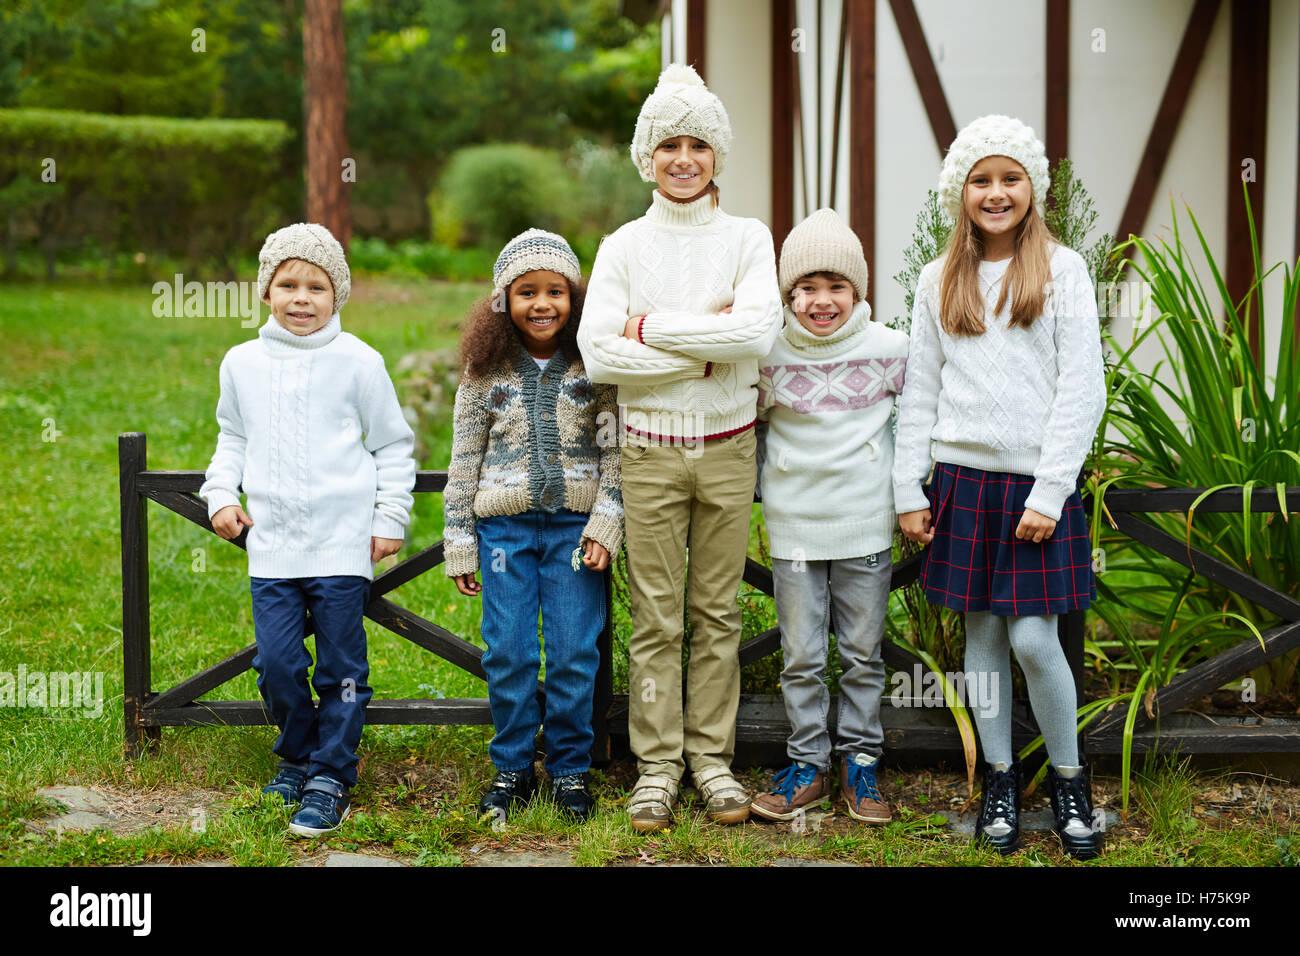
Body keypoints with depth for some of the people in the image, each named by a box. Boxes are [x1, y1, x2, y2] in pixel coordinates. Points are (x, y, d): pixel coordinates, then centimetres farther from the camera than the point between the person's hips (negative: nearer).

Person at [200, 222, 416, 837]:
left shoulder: (358, 362, -2)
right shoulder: (242, 363, 7)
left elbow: (394, 445, 5)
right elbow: (232, 439, 22)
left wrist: (390, 519, 2)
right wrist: (221, 495, 8)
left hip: (344, 542, -2)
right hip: (271, 542, 3)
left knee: (340, 669, 2)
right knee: (276, 664, 1)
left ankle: (330, 780, 14)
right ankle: (297, 757, 25)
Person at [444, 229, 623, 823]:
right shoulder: (486, 374, 3)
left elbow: (616, 453, 1)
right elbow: (463, 464, 7)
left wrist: (606, 527, -9)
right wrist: (459, 546, 5)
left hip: (576, 524, -1)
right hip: (505, 524, 1)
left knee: (574, 656, 0)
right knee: (508, 654, 3)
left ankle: (570, 769, 15)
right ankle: (511, 769, 17)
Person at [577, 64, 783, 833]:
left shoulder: (748, 239, 2)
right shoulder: (625, 246, 1)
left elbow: (759, 332, -15)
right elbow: (599, 353, -11)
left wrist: (653, 326, -15)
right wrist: (707, 349, -14)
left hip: (728, 447, 1)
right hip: (651, 449, 0)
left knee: (718, 613, 8)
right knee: (655, 618, 3)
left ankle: (712, 755, 19)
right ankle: (657, 763, 13)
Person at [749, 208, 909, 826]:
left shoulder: (889, 350, -5)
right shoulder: (768, 356, -5)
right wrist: (766, 484, 6)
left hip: (864, 526, 0)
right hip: (794, 528, 0)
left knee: (863, 654, 9)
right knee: (801, 657, 6)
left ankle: (860, 763, 22)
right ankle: (808, 764, 19)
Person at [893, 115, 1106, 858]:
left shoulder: (1062, 270, 0)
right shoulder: (940, 282, 10)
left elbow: (1083, 390, -4)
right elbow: (920, 393, 11)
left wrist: (1049, 492, -10)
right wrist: (909, 490, 5)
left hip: (1039, 481, -3)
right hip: (965, 479, 3)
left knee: (1033, 637, -7)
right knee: (983, 633, 7)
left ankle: (1070, 779, 13)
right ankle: (1000, 781, 20)